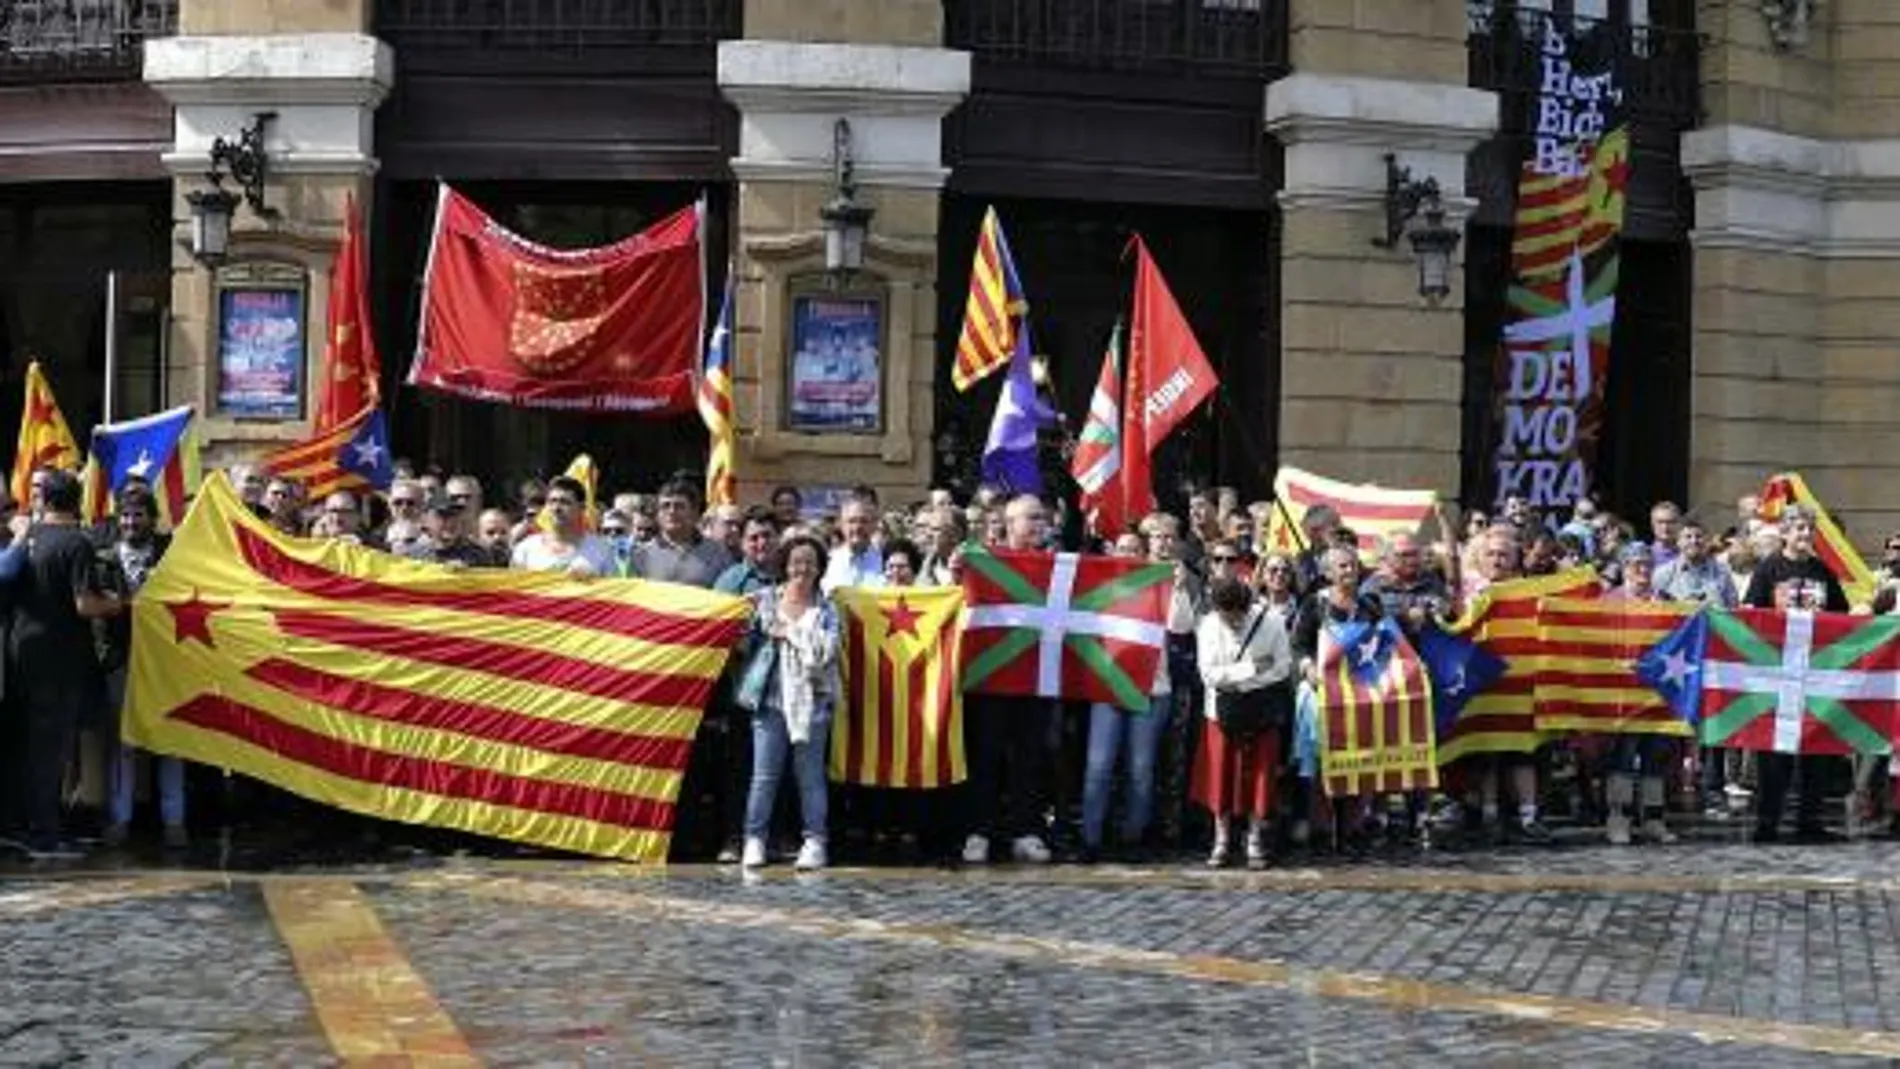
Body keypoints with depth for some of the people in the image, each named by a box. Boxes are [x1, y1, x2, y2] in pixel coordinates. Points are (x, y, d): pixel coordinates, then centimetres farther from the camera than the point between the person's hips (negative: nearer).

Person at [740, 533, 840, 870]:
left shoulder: (826, 610, 8)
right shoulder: (766, 600, 11)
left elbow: (825, 650, -7)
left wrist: (790, 631, -4)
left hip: (811, 699, -1)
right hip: (771, 698, 1)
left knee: (810, 775, 0)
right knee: (764, 775, -3)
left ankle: (814, 842, 3)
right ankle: (754, 840, 1)